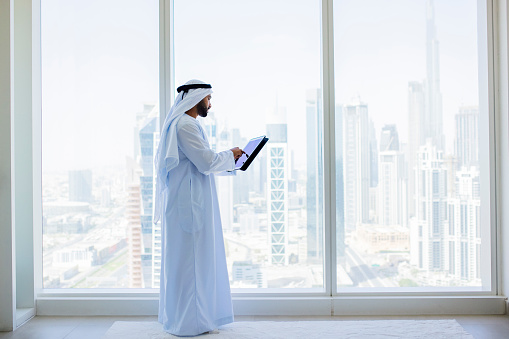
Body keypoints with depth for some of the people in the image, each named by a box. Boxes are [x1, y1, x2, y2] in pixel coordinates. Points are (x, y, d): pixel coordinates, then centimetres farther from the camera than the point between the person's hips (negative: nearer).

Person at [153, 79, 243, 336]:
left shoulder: (183, 124, 18)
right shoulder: (185, 125, -15)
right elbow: (208, 162, -19)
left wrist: (227, 163, 15)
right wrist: (230, 155, -3)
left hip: (186, 202, 11)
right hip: (188, 203, -11)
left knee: (185, 259, 15)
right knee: (190, 259, -4)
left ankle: (179, 317, 25)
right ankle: (188, 322, 6)